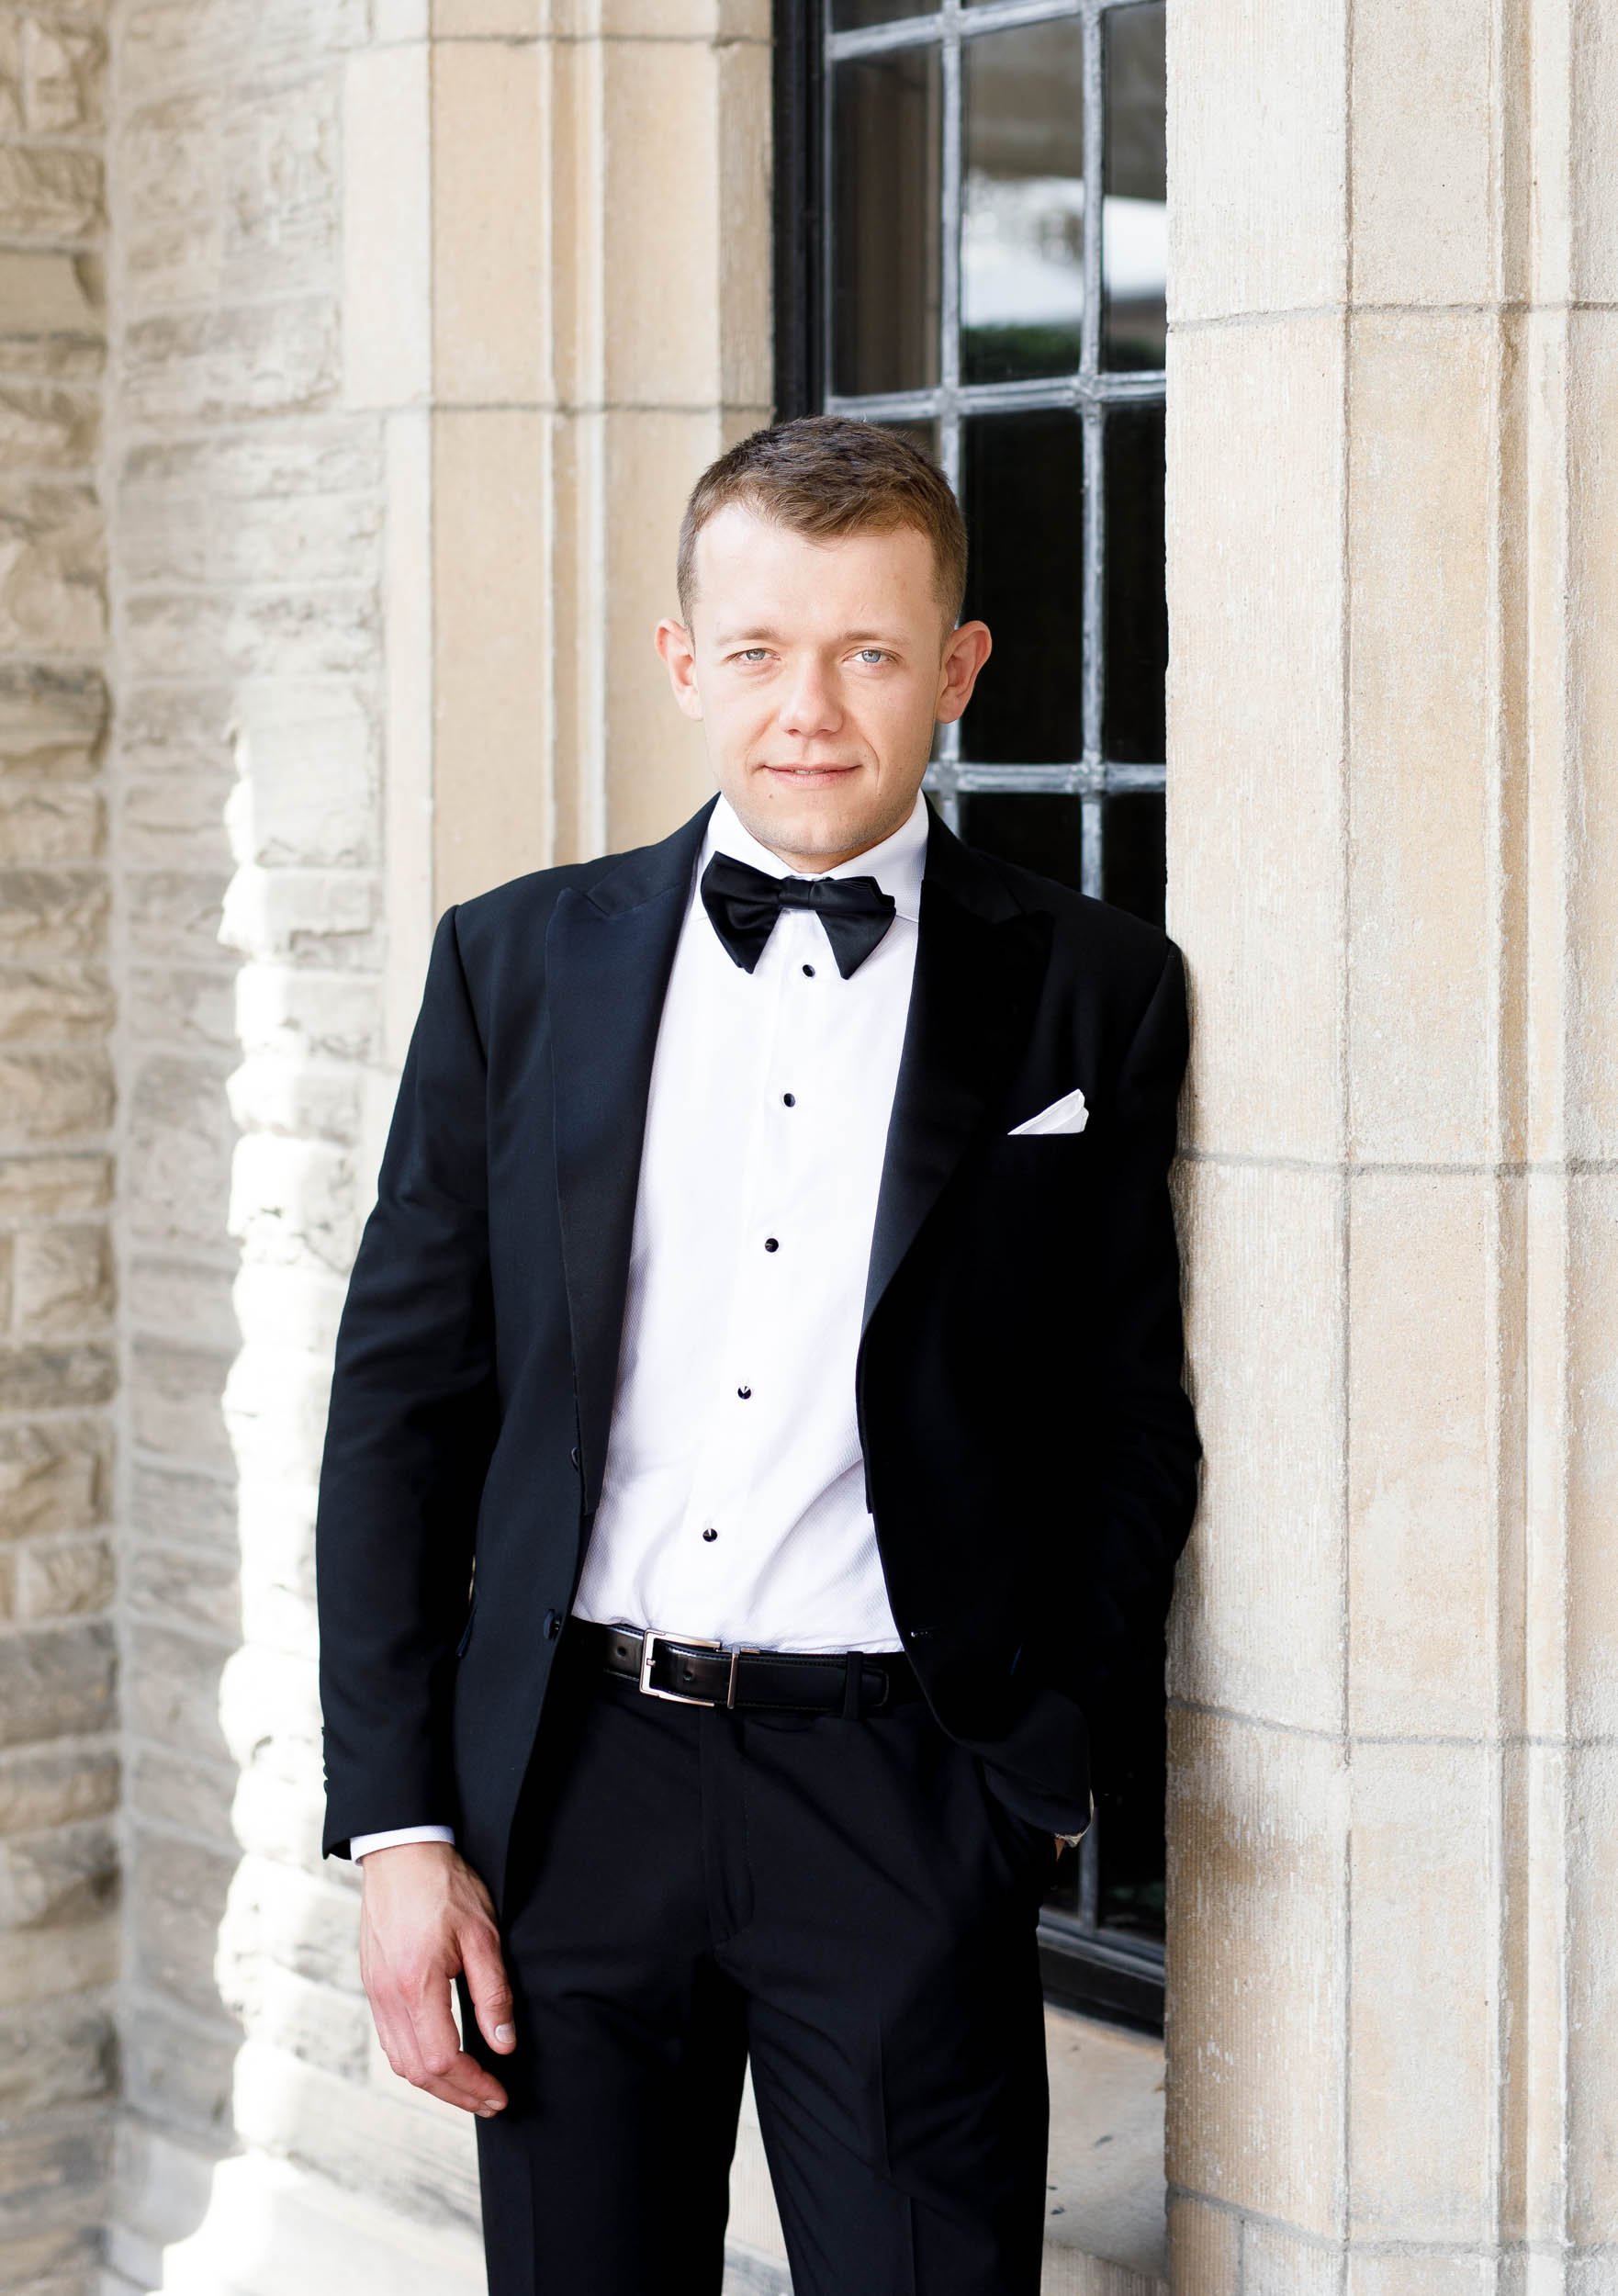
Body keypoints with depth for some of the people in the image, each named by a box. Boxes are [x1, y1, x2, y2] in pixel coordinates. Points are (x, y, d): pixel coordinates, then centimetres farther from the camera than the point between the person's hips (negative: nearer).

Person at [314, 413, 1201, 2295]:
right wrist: (398, 1824, 1)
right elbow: (397, 1401, 7)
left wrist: (1057, 1766, -6)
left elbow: (1137, 1422, 4)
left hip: (906, 1805, -2)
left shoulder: (1090, 994, 2)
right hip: (566, 1788, 2)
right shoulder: (518, 963, 7)